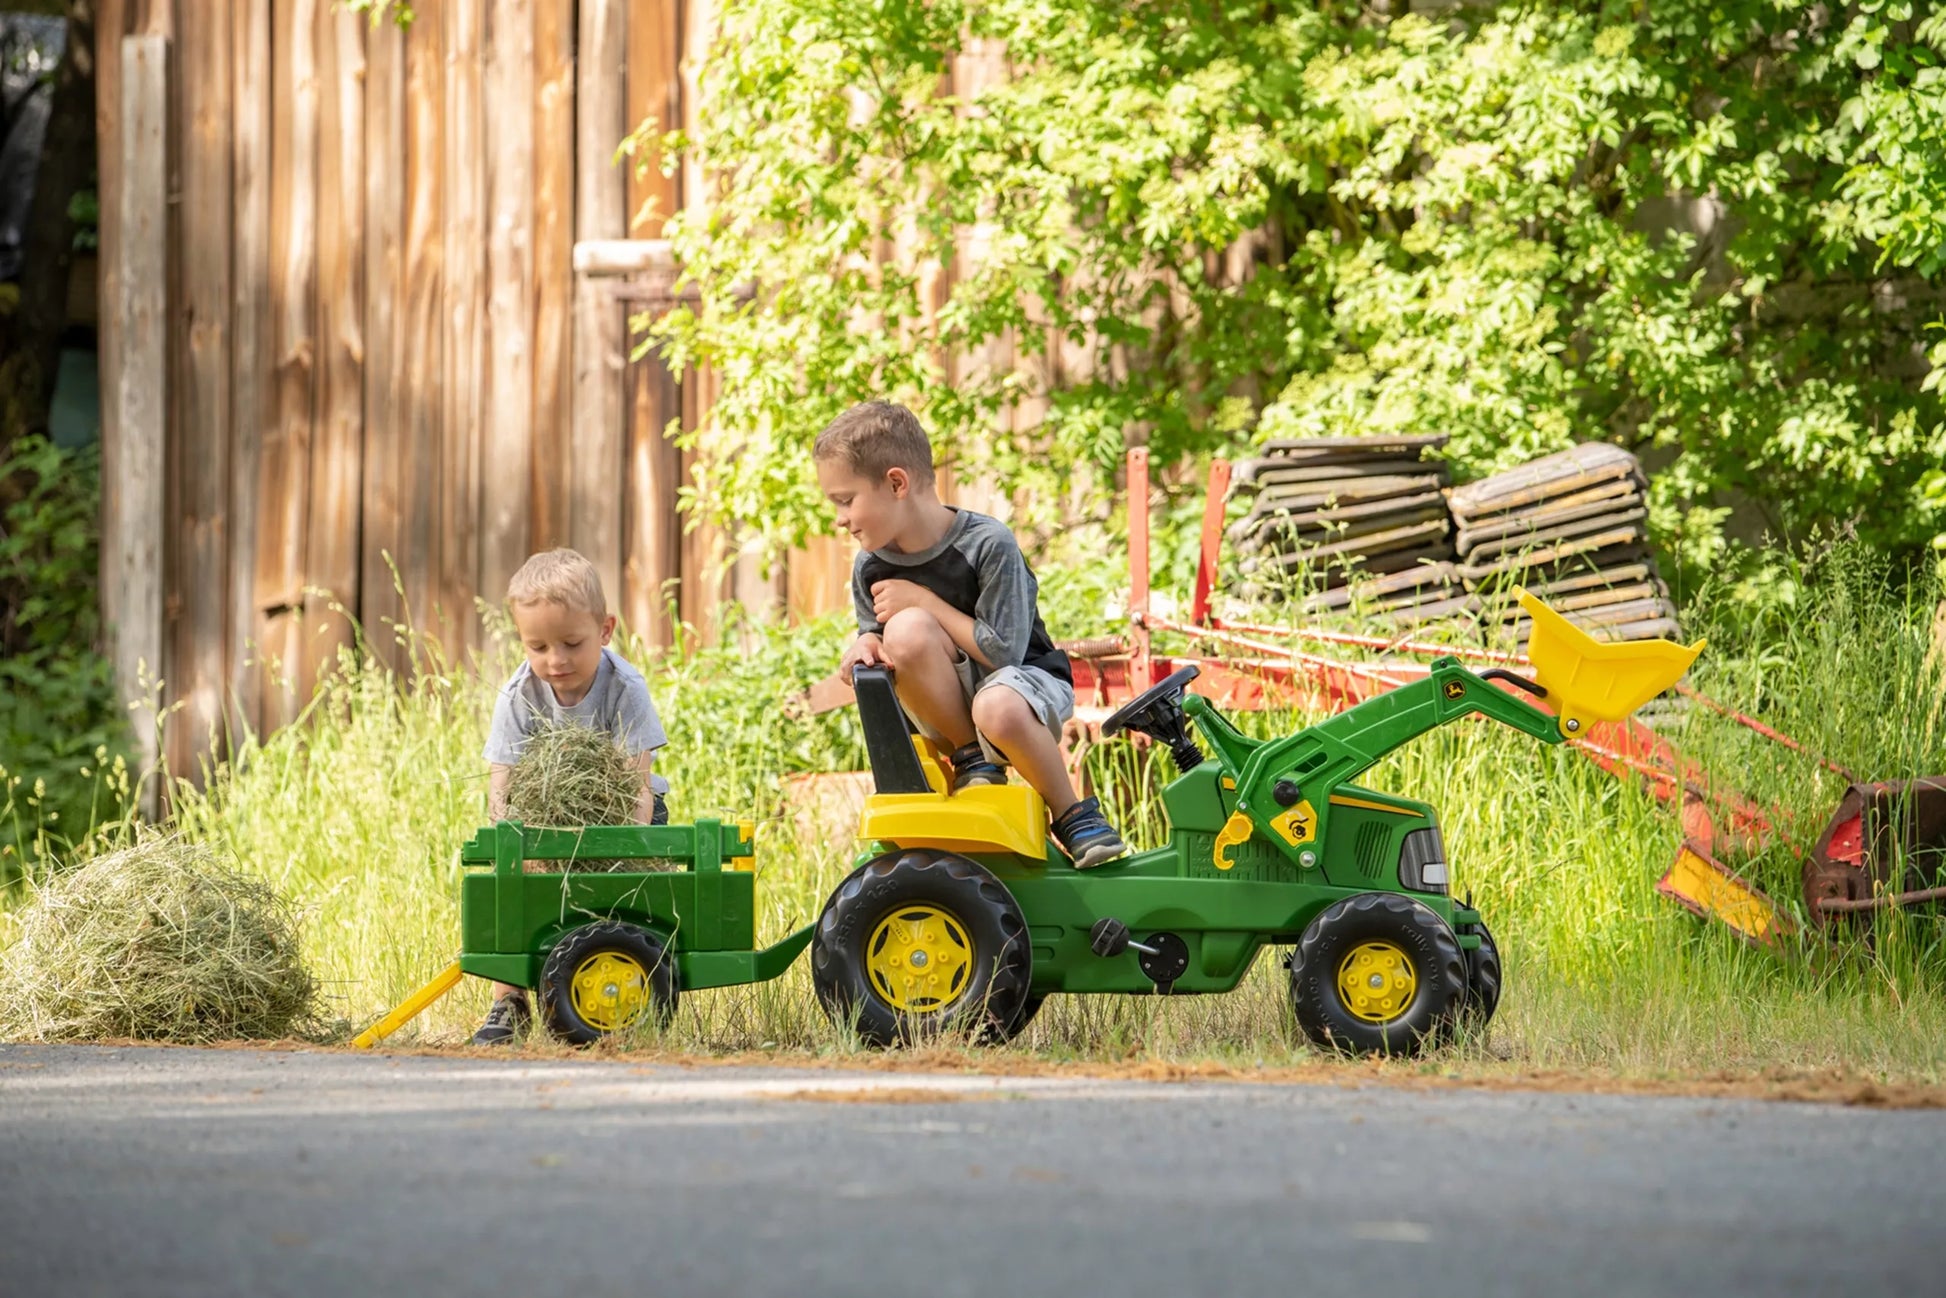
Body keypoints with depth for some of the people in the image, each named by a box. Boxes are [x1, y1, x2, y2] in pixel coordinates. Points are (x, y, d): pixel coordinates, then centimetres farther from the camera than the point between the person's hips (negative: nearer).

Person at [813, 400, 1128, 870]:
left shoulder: (989, 544, -20)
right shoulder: (870, 568, -3)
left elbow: (1004, 651, -23)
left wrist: (925, 602, -20)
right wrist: (864, 649, -18)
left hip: (1028, 681, -4)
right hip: (944, 711, 4)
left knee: (998, 709, -43)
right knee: (906, 631, -29)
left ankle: (1073, 814, -16)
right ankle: (973, 760, -11)